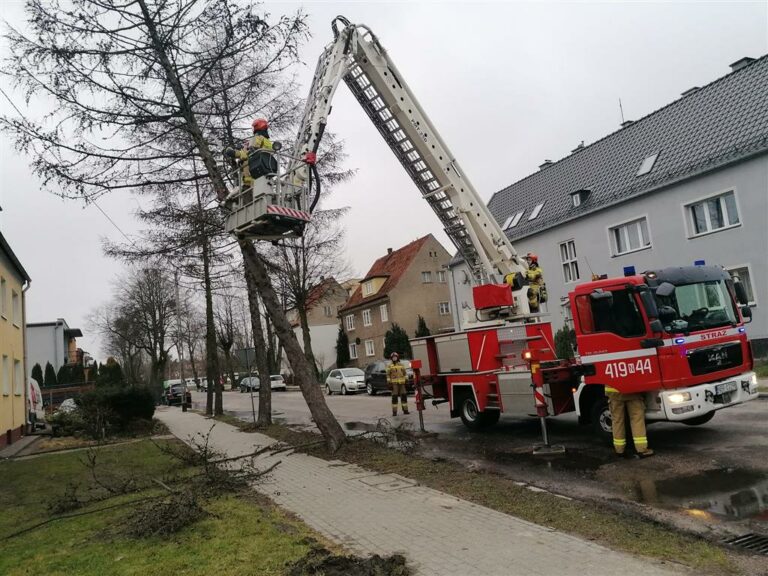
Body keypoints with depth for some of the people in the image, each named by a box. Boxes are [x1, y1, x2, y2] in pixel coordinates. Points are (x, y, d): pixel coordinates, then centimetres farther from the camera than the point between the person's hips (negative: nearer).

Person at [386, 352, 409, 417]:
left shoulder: (401, 365, 13)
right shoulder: (390, 366, 3)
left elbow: (405, 373, 15)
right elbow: (388, 375, -1)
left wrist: (406, 380, 7)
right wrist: (389, 383, -8)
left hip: (402, 383, 3)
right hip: (394, 384, -3)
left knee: (404, 396, 4)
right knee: (394, 397, -5)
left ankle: (405, 410, 12)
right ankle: (394, 412, -3)